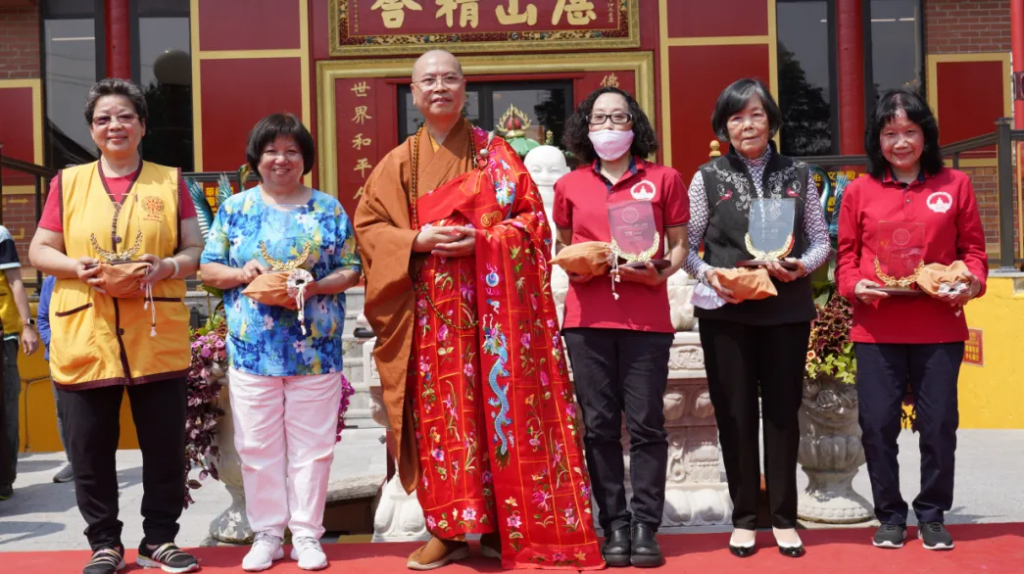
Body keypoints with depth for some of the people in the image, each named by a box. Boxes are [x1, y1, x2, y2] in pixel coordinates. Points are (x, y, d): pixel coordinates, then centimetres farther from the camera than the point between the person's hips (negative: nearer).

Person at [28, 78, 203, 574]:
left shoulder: (170, 182, 8)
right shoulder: (68, 183, 9)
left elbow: (197, 250, 6)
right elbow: (39, 250, 7)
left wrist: (166, 266, -14)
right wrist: (77, 267, -13)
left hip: (157, 341, 0)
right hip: (83, 341, 1)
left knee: (165, 447, 5)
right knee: (90, 451, 6)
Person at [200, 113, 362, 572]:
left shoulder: (329, 209, 5)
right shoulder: (235, 208, 7)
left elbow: (351, 270, 3)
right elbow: (208, 268, 7)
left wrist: (315, 285, -15)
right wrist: (242, 274, -12)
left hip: (315, 350, 0)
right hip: (252, 348, 1)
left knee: (311, 444, 4)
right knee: (258, 445, 5)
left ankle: (306, 534, 16)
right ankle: (267, 533, 18)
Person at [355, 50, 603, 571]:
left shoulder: (496, 153, 6)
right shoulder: (399, 163, 9)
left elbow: (530, 215, 2)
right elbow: (367, 226, 7)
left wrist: (483, 239, -15)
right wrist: (417, 240, -11)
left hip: (494, 302, -1)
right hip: (431, 310, 1)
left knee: (501, 405, -1)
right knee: (440, 413, 1)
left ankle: (504, 526, 9)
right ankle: (448, 529, 11)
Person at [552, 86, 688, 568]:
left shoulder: (663, 179, 7)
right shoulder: (568, 186, 11)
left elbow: (680, 245, 9)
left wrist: (661, 272, -11)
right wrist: (573, 269, -2)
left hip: (646, 316, -1)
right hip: (587, 317, 2)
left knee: (646, 424, -1)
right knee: (599, 425, 4)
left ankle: (645, 526, 8)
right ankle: (614, 525, 13)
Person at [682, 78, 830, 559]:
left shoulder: (797, 175, 7)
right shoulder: (707, 178, 3)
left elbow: (821, 239, 9)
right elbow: (685, 247, 3)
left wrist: (802, 266, -11)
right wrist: (708, 274, -16)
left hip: (787, 309, 1)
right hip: (726, 310, -1)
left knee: (783, 410, 6)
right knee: (735, 413, 4)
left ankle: (784, 517, 18)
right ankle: (744, 518, 16)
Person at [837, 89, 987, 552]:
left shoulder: (955, 185, 6)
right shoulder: (859, 191, 5)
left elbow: (973, 248, 8)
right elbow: (846, 255, 7)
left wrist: (971, 282, -11)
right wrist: (856, 286, -12)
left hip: (939, 328, 0)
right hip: (876, 330, 0)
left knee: (939, 423, 5)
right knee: (878, 423, 2)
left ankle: (931, 515, 23)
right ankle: (890, 515, 19)